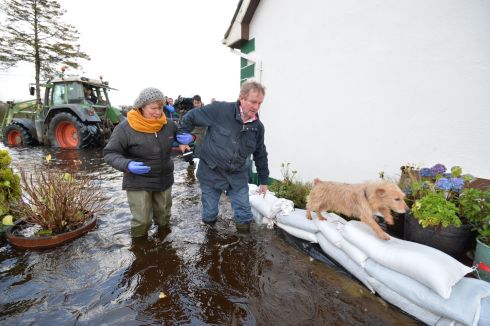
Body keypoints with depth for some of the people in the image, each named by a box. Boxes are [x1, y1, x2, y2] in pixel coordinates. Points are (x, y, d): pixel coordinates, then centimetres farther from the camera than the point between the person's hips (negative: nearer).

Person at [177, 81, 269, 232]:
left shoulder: (258, 126, -3)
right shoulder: (220, 110, -17)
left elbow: (260, 155, 9)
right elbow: (192, 116, -4)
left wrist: (264, 180, 14)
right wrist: (182, 137, -2)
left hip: (238, 176, 3)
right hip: (211, 172, -2)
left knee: (243, 212, 6)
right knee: (209, 214, 12)